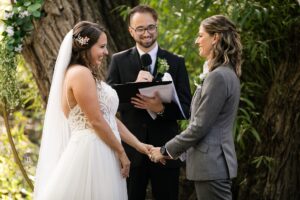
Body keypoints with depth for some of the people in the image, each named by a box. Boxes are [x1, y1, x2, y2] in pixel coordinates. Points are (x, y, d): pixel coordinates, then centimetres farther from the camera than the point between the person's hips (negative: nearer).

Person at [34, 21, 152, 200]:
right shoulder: (80, 73, -13)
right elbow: (97, 121, -15)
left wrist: (138, 144, 14)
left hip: (98, 151, 10)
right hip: (91, 152, -10)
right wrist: (121, 152, -7)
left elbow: (110, 118, 18)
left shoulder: (89, 75, 18)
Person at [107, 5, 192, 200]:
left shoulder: (176, 62, 3)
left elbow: (186, 108, -1)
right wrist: (134, 86, -21)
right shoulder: (119, 61, 3)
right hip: (130, 149, 0)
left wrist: (161, 109, -21)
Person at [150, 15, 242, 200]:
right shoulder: (227, 73, 14)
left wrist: (166, 150, -8)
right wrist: (174, 149, 15)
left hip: (211, 164, -10)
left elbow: (199, 126, -18)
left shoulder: (218, 77, -18)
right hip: (215, 162, 10)